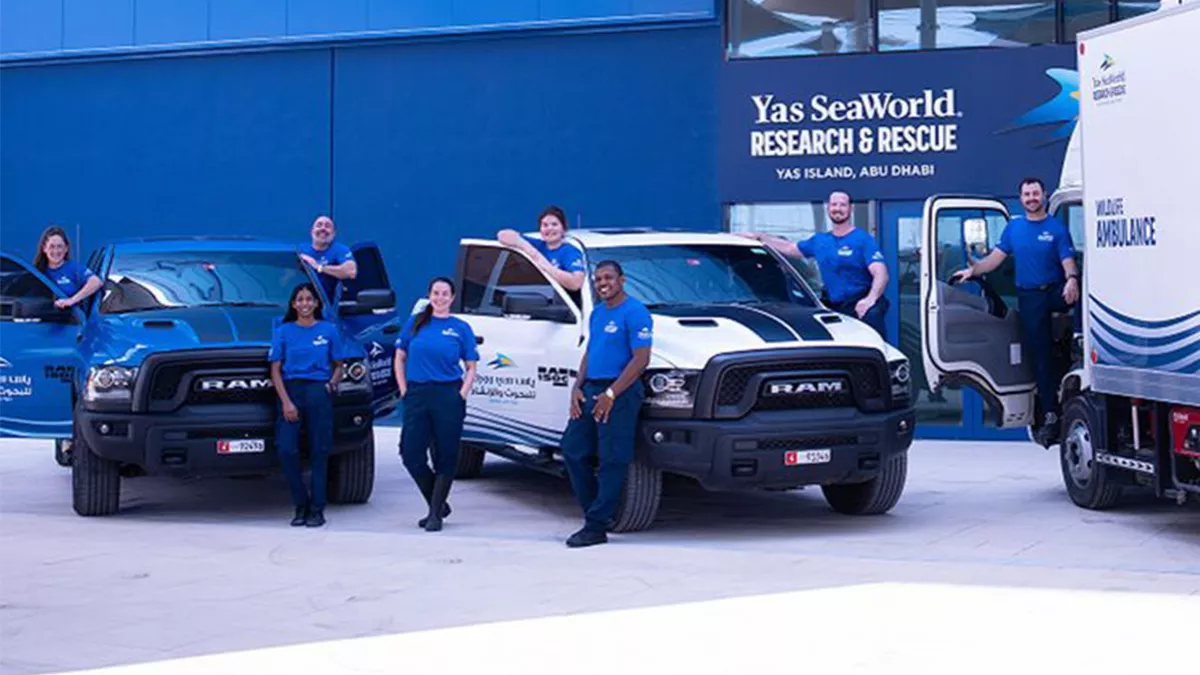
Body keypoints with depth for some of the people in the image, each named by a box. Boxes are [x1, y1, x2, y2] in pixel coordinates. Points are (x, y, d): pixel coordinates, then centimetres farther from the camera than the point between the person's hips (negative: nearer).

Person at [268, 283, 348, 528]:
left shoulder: (328, 330, 8)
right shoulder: (283, 331, 8)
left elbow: (338, 365, 14)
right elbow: (275, 370, 4)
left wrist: (333, 381, -7)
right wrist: (286, 401, -7)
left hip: (319, 391, 0)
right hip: (291, 390, 0)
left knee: (319, 451, 0)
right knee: (286, 449, -10)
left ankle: (317, 508, 5)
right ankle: (301, 505, 4)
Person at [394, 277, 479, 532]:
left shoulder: (461, 328, 5)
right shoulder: (415, 322, 9)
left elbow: (471, 367, 6)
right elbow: (400, 358, 13)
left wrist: (462, 394, -7)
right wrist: (403, 388, 3)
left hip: (448, 396, -2)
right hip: (416, 394, 2)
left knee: (445, 456, -1)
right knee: (411, 453, -3)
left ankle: (435, 514, 9)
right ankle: (438, 504, 17)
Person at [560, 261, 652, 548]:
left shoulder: (635, 313, -10)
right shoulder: (597, 313, 17)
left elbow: (641, 359, -16)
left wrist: (610, 395, -19)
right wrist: (577, 387, 7)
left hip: (619, 393, -9)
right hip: (590, 391, 9)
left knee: (612, 461, -4)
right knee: (573, 450, 8)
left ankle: (596, 526, -2)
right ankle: (593, 510, 20)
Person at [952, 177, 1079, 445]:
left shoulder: (1057, 228, 0)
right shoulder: (1014, 227, 11)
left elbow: (1068, 261, -8)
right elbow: (996, 257, 9)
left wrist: (1072, 280, -29)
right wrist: (973, 270, -8)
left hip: (1055, 292, -2)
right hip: (1029, 298, 2)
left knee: (1076, 295, -35)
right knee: (1039, 355, 2)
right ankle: (1050, 416, 7)